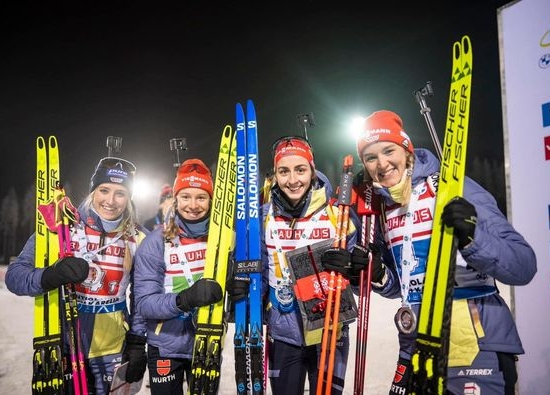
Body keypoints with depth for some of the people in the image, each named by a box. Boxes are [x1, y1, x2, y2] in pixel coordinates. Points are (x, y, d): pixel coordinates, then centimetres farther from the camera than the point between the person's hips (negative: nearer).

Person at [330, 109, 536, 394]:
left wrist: (472, 237, -33)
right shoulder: (383, 209, 5)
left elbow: (523, 267, -16)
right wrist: (376, 274, -5)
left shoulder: (453, 189, -11)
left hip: (478, 351, -5)